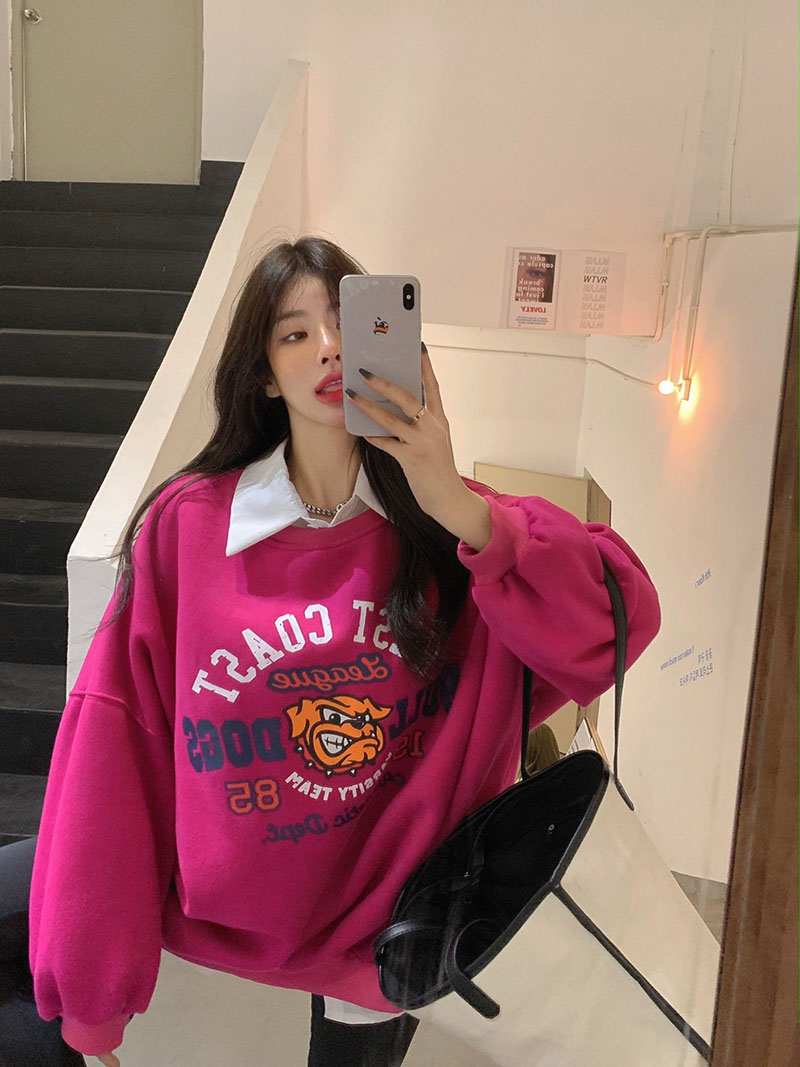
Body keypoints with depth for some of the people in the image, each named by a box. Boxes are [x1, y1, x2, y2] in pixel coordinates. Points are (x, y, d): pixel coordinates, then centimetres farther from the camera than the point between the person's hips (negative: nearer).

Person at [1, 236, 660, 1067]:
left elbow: (618, 624, -21)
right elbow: (117, 736, -12)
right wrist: (88, 993, -9)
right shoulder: (184, 526, -14)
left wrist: (460, 510, -33)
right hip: (221, 905, 0)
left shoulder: (442, 526, -9)